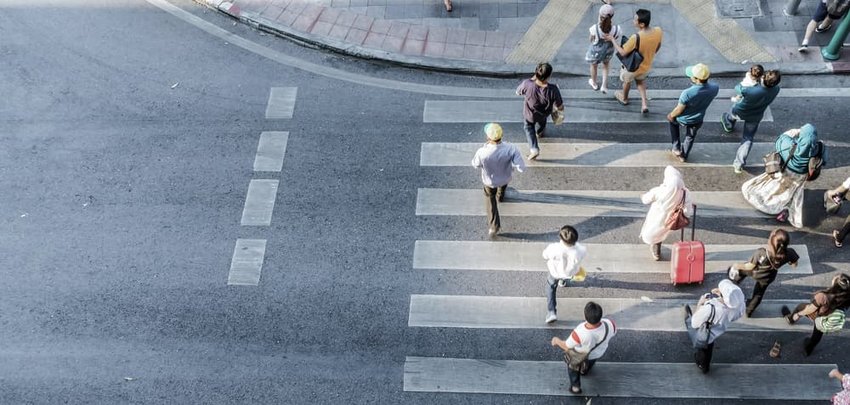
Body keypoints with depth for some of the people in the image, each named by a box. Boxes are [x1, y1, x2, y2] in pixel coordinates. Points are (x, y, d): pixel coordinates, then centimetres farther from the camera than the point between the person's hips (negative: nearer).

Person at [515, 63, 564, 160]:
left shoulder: (527, 84, -39)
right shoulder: (553, 89, -39)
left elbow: (518, 92, -15)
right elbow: (560, 108, -26)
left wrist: (532, 79, -8)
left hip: (530, 114, -1)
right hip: (544, 114, 1)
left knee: (529, 127, 32)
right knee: (542, 121, 38)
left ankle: (534, 149, 21)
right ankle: (540, 132, 68)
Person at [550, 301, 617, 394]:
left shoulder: (579, 333, -45)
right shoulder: (609, 324, -38)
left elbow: (566, 346, -24)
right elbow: (613, 332, -12)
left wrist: (556, 340, -4)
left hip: (580, 354, -3)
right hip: (600, 353, 3)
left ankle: (575, 386, 38)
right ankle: (585, 369, 61)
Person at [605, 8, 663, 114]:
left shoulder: (635, 38, -41)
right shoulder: (658, 31, -23)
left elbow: (623, 53, -26)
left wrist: (612, 39, -16)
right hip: (646, 67, 4)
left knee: (627, 81, 30)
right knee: (640, 80, 37)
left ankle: (624, 98, 58)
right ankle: (644, 103, 28)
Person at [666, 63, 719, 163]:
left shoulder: (687, 93, -41)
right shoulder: (715, 88, -27)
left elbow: (678, 110, -22)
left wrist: (671, 115, -6)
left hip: (683, 119, -3)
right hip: (698, 120, 3)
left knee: (671, 118, 32)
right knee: (690, 137, 31)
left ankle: (676, 148, 35)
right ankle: (683, 156, 54)